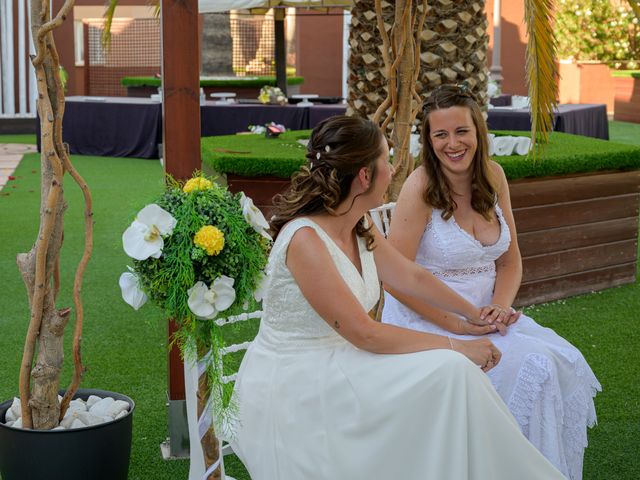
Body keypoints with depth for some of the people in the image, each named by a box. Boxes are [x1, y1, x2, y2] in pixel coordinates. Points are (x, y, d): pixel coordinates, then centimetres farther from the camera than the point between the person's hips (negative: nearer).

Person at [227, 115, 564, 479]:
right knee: (449, 371, -17)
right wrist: (456, 347, -18)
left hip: (335, 365, 9)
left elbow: (412, 277, 20)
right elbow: (366, 334, -23)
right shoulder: (305, 240, -23)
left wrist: (475, 314, 25)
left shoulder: (359, 228, 4)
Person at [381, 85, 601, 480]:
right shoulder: (421, 187, -16)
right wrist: (458, 324, -18)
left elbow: (510, 259, 10)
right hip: (427, 321, -6)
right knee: (531, 368, -22)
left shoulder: (493, 176, 2)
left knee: (565, 362, -13)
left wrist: (501, 306, -9)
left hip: (484, 314, 6)